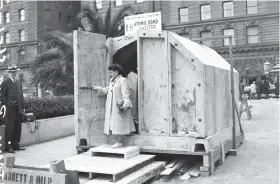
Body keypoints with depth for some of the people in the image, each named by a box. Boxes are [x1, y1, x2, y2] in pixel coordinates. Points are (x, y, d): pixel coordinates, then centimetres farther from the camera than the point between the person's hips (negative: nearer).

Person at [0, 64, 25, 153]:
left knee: (18, 129, 9)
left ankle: (15, 145, 19)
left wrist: (22, 107, 12)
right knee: (9, 128, -3)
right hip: (10, 109, -6)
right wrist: (8, 104, -12)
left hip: (18, 109, 6)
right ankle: (8, 147, 3)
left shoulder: (19, 82, 17)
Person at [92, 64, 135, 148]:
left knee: (120, 124, -2)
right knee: (115, 124, 9)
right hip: (112, 106, 9)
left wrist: (126, 104, -26)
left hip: (120, 106, -8)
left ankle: (119, 142, 4)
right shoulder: (112, 81, 16)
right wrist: (99, 89, 27)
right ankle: (118, 142, 16)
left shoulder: (123, 81, -10)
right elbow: (107, 90, 27)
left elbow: (125, 94, -18)